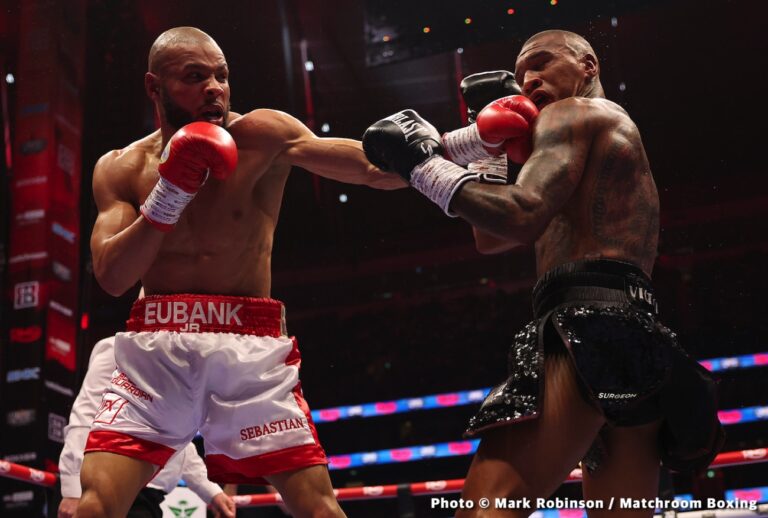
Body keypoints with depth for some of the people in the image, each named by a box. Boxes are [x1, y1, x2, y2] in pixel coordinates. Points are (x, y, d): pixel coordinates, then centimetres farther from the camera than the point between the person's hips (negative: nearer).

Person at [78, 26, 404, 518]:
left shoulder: (261, 136, -2)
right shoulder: (121, 169, 6)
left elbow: (369, 167, -12)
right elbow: (111, 277, -3)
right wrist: (165, 201, -15)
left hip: (252, 348, -1)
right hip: (156, 348, 2)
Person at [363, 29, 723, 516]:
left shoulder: (573, 113, 7)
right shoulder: (615, 139, 35)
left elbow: (522, 218, -14)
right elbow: (492, 238, 33)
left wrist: (423, 164, -3)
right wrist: (486, 143, 23)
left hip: (593, 323, -10)